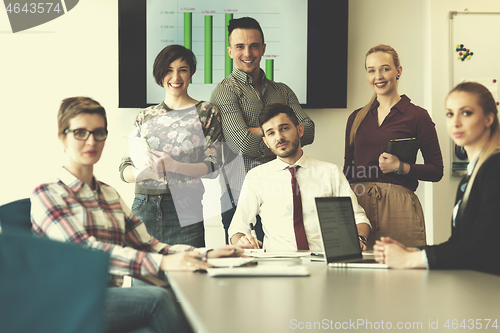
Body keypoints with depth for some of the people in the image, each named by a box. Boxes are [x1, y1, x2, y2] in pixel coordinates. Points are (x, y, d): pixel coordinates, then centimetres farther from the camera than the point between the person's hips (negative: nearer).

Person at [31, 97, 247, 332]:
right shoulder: (47, 194, 0)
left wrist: (205, 254, -5)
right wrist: (161, 262, -28)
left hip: (111, 299, 5)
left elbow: (148, 246, 14)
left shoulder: (110, 195, 23)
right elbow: (84, 251, -16)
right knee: (158, 298, -31)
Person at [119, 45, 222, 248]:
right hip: (143, 208, 3)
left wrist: (173, 166, -18)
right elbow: (124, 170, 11)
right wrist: (142, 172, -11)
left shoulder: (207, 113, 6)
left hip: (185, 210, -3)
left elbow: (212, 168, -3)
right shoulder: (145, 116, 15)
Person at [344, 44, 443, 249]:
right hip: (358, 205, 3)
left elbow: (436, 171, 2)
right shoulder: (356, 118, 14)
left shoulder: (417, 116, 2)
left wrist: (401, 167, -12)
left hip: (399, 207, -3)